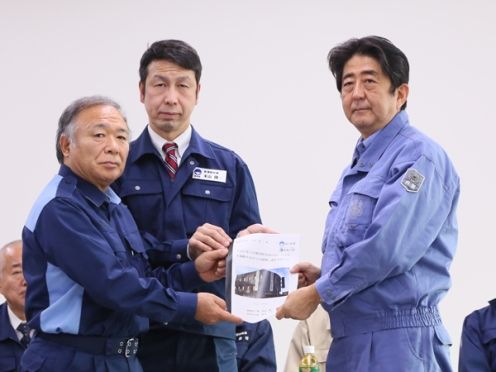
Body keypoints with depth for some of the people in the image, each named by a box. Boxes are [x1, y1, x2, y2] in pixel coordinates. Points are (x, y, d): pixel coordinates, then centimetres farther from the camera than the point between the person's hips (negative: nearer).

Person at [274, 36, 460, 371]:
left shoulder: (418, 155, -11)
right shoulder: (358, 167, 18)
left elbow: (390, 248, -21)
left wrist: (317, 293, -12)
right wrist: (324, 276, 5)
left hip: (395, 343, -9)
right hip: (350, 341, 9)